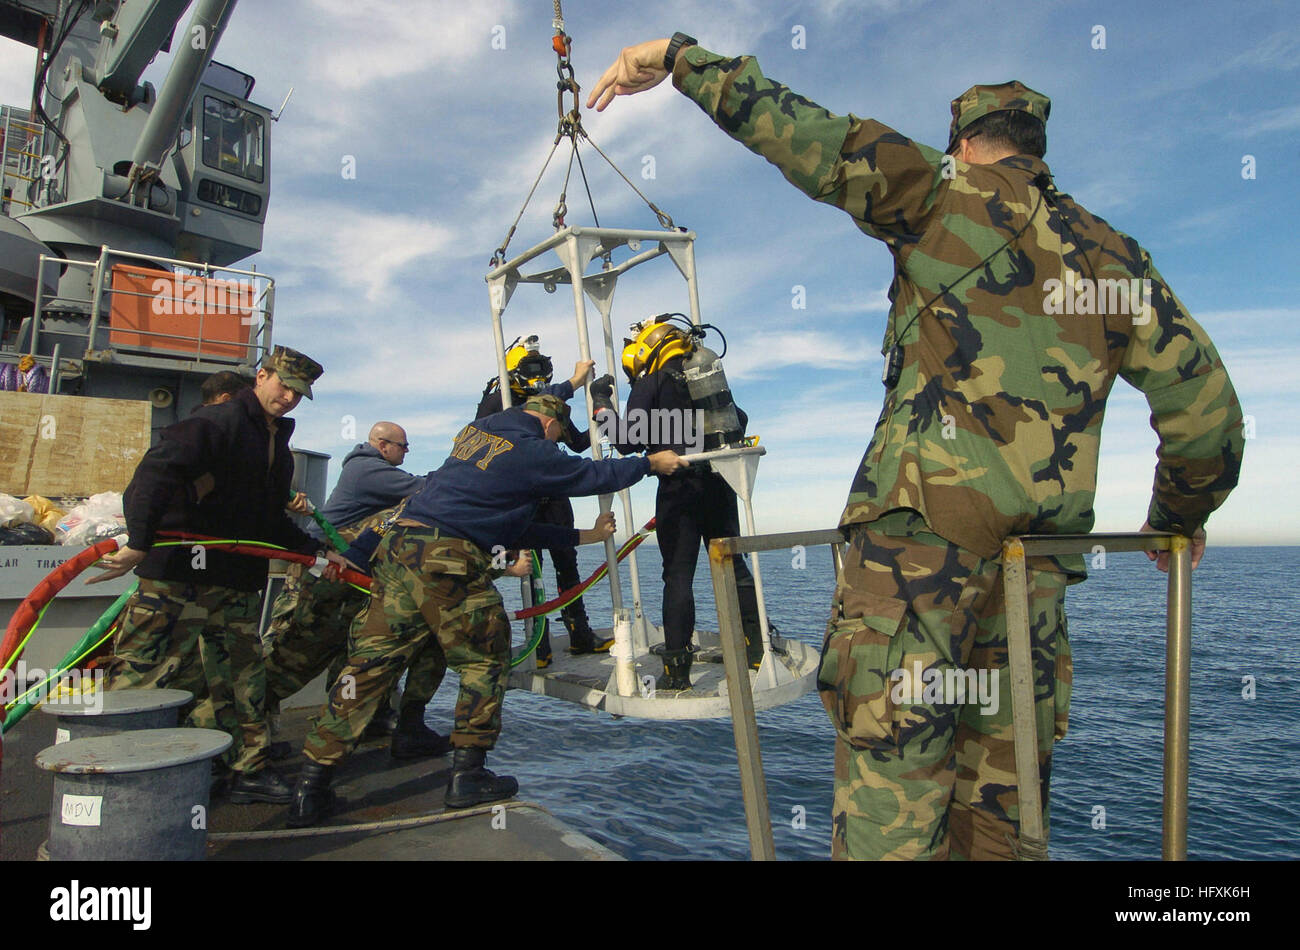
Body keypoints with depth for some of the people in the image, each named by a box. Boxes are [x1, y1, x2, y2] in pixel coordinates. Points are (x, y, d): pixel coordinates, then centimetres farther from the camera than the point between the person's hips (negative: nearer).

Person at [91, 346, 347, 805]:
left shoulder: (278, 445, 19)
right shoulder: (216, 422, -8)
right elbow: (156, 472, -23)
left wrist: (316, 551, 21)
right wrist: (139, 542, -34)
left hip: (239, 582, 8)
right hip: (180, 575, -8)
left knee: (243, 677, 13)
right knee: (138, 675, -5)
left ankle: (249, 770, 24)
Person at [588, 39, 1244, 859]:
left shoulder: (944, 198, 6)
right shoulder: (1116, 256, 19)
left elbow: (801, 133, -1)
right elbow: (1204, 399, 19)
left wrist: (679, 56, 8)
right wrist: (1182, 517, 33)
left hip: (924, 523, -6)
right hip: (1044, 546, 6)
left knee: (890, 755, -5)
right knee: (1007, 781, 13)